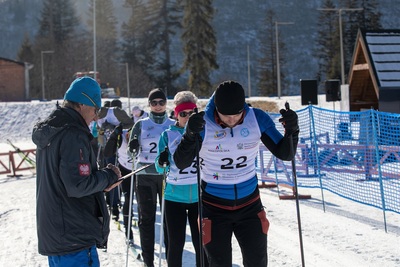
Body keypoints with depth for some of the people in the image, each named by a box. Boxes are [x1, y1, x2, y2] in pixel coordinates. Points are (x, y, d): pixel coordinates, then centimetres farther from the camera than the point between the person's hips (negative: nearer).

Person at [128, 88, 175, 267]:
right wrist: (133, 146, -16)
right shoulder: (141, 124, 5)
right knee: (146, 218, 2)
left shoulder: (173, 125, 6)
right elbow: (133, 150, 6)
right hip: (145, 175, 0)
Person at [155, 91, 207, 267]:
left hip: (200, 196, 0)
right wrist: (162, 162, -20)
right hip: (174, 196, 0)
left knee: (201, 244, 3)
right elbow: (161, 169, 2)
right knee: (175, 245, 4)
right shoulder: (168, 135, 1)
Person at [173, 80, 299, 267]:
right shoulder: (202, 123, -19)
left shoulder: (257, 119, -11)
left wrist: (292, 131, -26)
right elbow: (181, 164, -23)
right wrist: (190, 135, -40)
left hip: (249, 205, 2)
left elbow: (284, 154, -6)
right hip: (214, 207, -2)